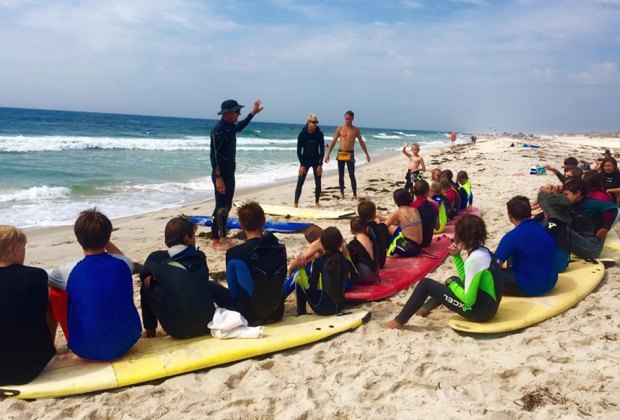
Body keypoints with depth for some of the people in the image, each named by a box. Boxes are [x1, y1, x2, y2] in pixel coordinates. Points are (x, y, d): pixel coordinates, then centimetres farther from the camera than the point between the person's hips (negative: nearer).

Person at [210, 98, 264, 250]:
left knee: (226, 206, 15)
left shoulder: (230, 126, 9)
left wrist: (253, 113, 34)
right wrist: (218, 178, -26)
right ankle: (216, 241, 2)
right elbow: (213, 155, -22)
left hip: (230, 173, 10)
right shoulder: (219, 129, -19)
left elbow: (240, 127, 36)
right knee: (221, 207, -6)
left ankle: (222, 237, 25)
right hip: (221, 175, -10)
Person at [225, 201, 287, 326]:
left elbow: (234, 293, -11)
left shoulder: (234, 254, -25)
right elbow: (281, 284, 1)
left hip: (248, 317, -1)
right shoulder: (280, 248, -12)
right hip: (276, 313, 1)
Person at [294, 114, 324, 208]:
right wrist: (302, 165, -13)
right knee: (300, 182, -6)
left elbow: (322, 150, -4)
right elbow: (299, 150, -7)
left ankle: (317, 202, 16)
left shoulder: (319, 134, -7)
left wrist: (320, 164, -10)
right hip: (305, 160, -1)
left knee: (318, 183, 2)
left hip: (316, 161, 1)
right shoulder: (302, 134, -10)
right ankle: (296, 203, -2)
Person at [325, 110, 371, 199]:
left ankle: (355, 195, -3)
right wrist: (328, 154, 1)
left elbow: (361, 142, 9)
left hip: (350, 154, -1)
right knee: (341, 175, 7)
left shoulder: (356, 130, 4)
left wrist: (367, 154, 5)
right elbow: (333, 142, 5)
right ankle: (342, 193, 19)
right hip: (340, 154, 1)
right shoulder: (340, 129, 3)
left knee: (352, 175, -7)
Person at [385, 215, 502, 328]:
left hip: (480, 310, -9)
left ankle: (399, 321, 8)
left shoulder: (474, 259, -24)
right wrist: (456, 256, 4)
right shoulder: (483, 252, 4)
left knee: (425, 284, -4)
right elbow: (466, 279, 15)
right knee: (454, 279, 34)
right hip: (488, 305, 9)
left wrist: (452, 285, -7)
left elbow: (468, 300, -25)